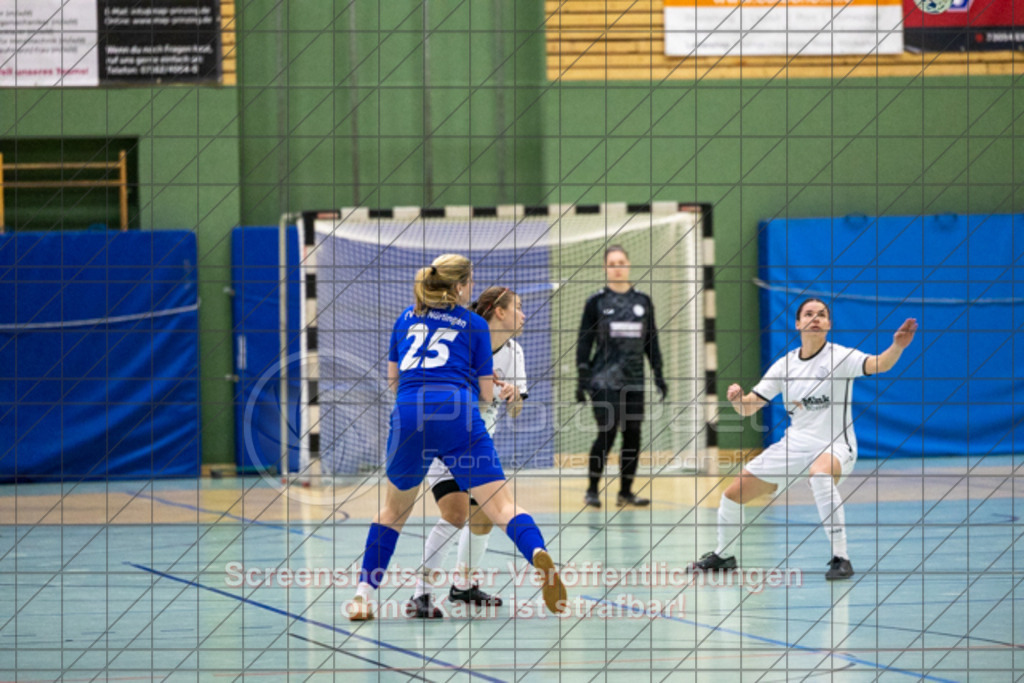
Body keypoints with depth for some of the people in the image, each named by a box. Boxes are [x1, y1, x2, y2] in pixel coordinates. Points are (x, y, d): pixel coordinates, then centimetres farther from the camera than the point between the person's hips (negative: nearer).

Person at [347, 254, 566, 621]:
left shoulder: (407, 317, 23)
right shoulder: (474, 324, 14)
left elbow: (392, 377, 28)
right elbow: (486, 391, 14)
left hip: (408, 415, 3)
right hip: (457, 415, -3)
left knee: (393, 509, 23)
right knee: (501, 505, -9)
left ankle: (363, 593, 17)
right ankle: (539, 556, -37)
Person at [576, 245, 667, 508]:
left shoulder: (643, 302, 10)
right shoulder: (596, 302, 1)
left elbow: (651, 341, 15)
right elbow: (584, 341, 1)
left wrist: (658, 374, 9)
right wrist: (583, 377, -6)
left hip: (634, 380, 4)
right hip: (604, 380, -4)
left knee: (633, 435, 2)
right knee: (607, 432, -12)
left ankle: (626, 492, 11)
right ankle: (592, 490, -1)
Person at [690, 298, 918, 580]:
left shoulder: (840, 357, -10)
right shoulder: (784, 365, 4)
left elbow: (879, 365, -28)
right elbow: (748, 408, 5)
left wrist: (897, 346, -48)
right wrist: (737, 398, -18)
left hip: (834, 447, -6)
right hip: (794, 445, 6)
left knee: (820, 474, -42)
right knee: (733, 494, 5)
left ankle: (840, 559, -38)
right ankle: (723, 555, 34)